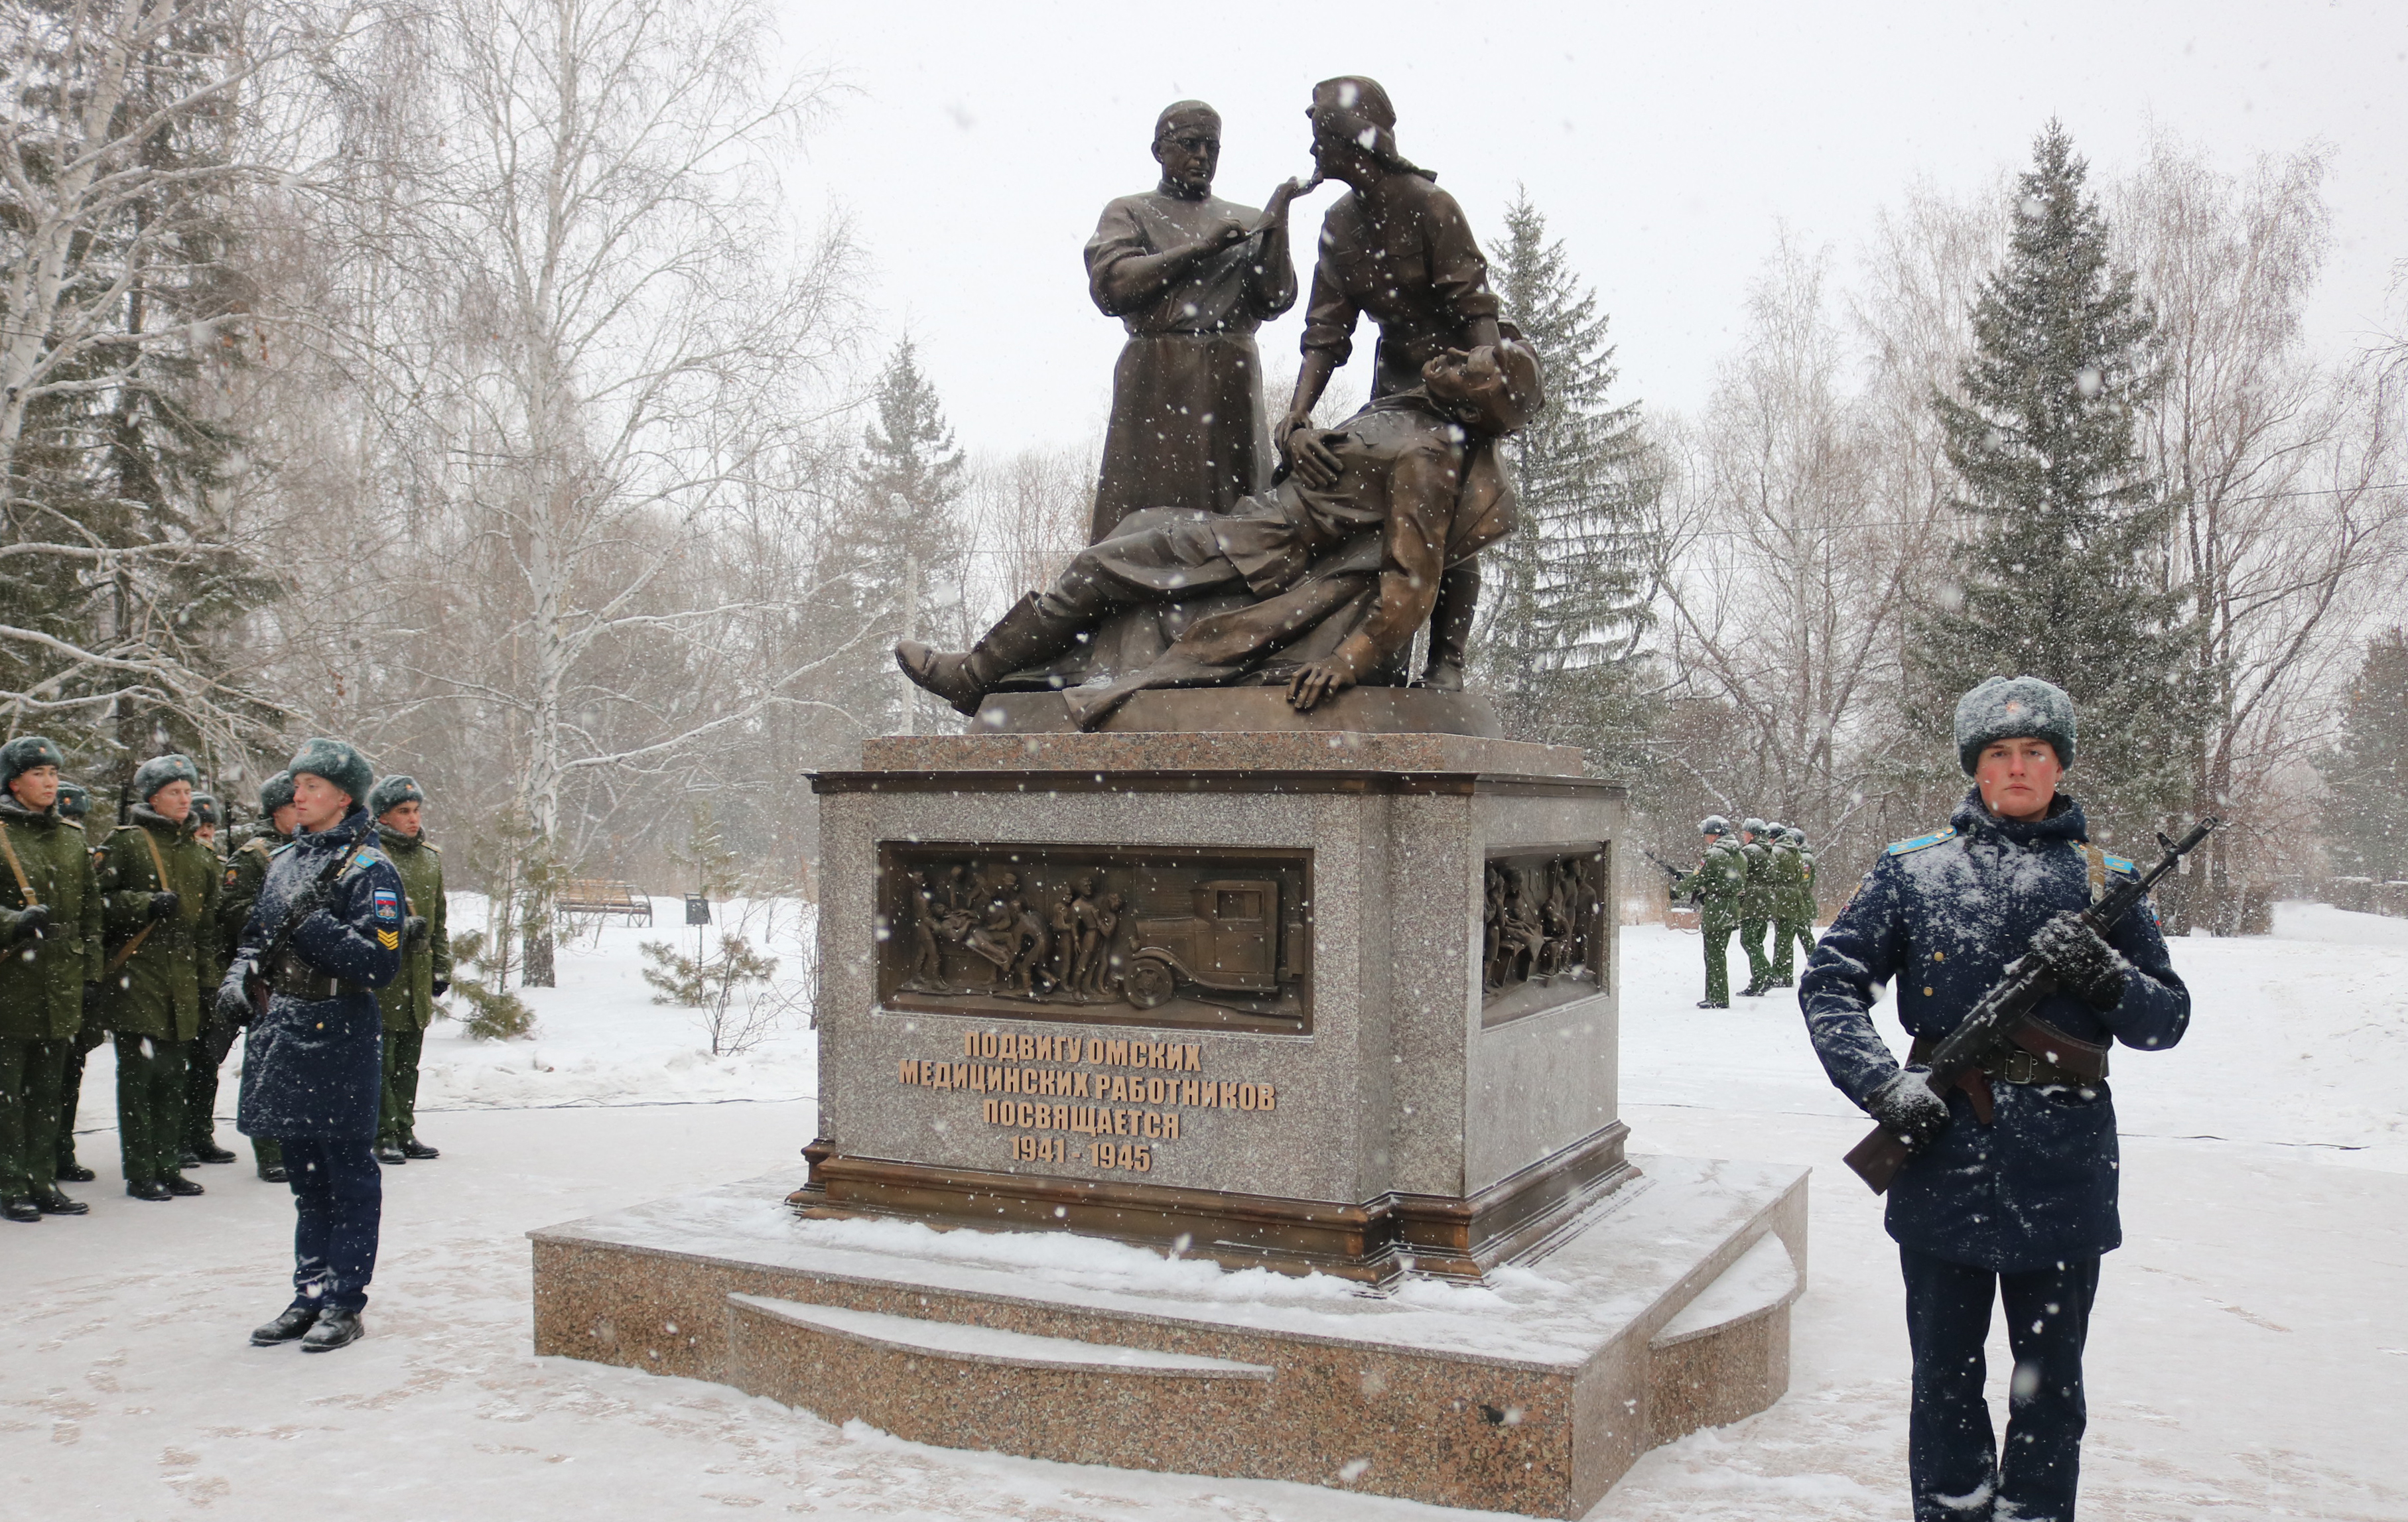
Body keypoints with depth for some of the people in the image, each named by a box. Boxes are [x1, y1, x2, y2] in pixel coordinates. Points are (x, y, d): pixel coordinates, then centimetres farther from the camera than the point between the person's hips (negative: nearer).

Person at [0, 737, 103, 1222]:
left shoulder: (71, 837, 14)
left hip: (61, 982, 6)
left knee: (48, 1087, 11)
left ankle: (42, 1181, 19)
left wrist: (90, 965, 13)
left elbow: (89, 907, 18)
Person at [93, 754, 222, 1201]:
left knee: (173, 1079, 9)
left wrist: (208, 981, 17)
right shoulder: (124, 842, 0)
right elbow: (98, 898, -7)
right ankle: (140, 1174, 3)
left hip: (181, 982, 5)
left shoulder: (200, 854, 17)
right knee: (138, 1075, -4)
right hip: (136, 977, -5)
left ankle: (168, 1168, 16)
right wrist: (147, 905, -18)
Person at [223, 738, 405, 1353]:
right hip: (282, 1026, 8)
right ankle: (309, 1296, 25)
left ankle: (344, 1304, 8)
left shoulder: (368, 869, -10)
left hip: (341, 1033, -8)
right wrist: (241, 972, 3)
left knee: (347, 1175, 1)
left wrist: (312, 923, -23)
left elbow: (379, 962, -18)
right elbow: (258, 933, 23)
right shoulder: (285, 861, 13)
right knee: (306, 1174, 15)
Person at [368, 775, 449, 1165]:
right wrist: (402, 925, -22)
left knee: (408, 1060, 13)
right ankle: (383, 1135, 5)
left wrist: (442, 966, 17)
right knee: (380, 1058, -3)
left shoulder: (430, 857, 15)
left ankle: (404, 1131, 20)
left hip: (418, 971, 6)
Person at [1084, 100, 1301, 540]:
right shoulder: (1130, 213, 15)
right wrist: (1201, 248, -5)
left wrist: (1277, 220, -3)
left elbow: (1275, 300, 9)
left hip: (1235, 385, 3)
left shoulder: (1247, 222, 23)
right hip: (1156, 383, -3)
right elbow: (1109, 285, -5)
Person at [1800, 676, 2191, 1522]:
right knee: (1946, 1379, 11)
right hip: (1942, 1160, -1)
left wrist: (2104, 974, -13)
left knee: (2048, 1388, 12)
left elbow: (2167, 1022, 8)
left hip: (2062, 1171, 1)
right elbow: (1830, 983, 2)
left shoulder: (2105, 880, 8)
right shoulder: (1913, 869, 4)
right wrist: (1882, 1084, -12)